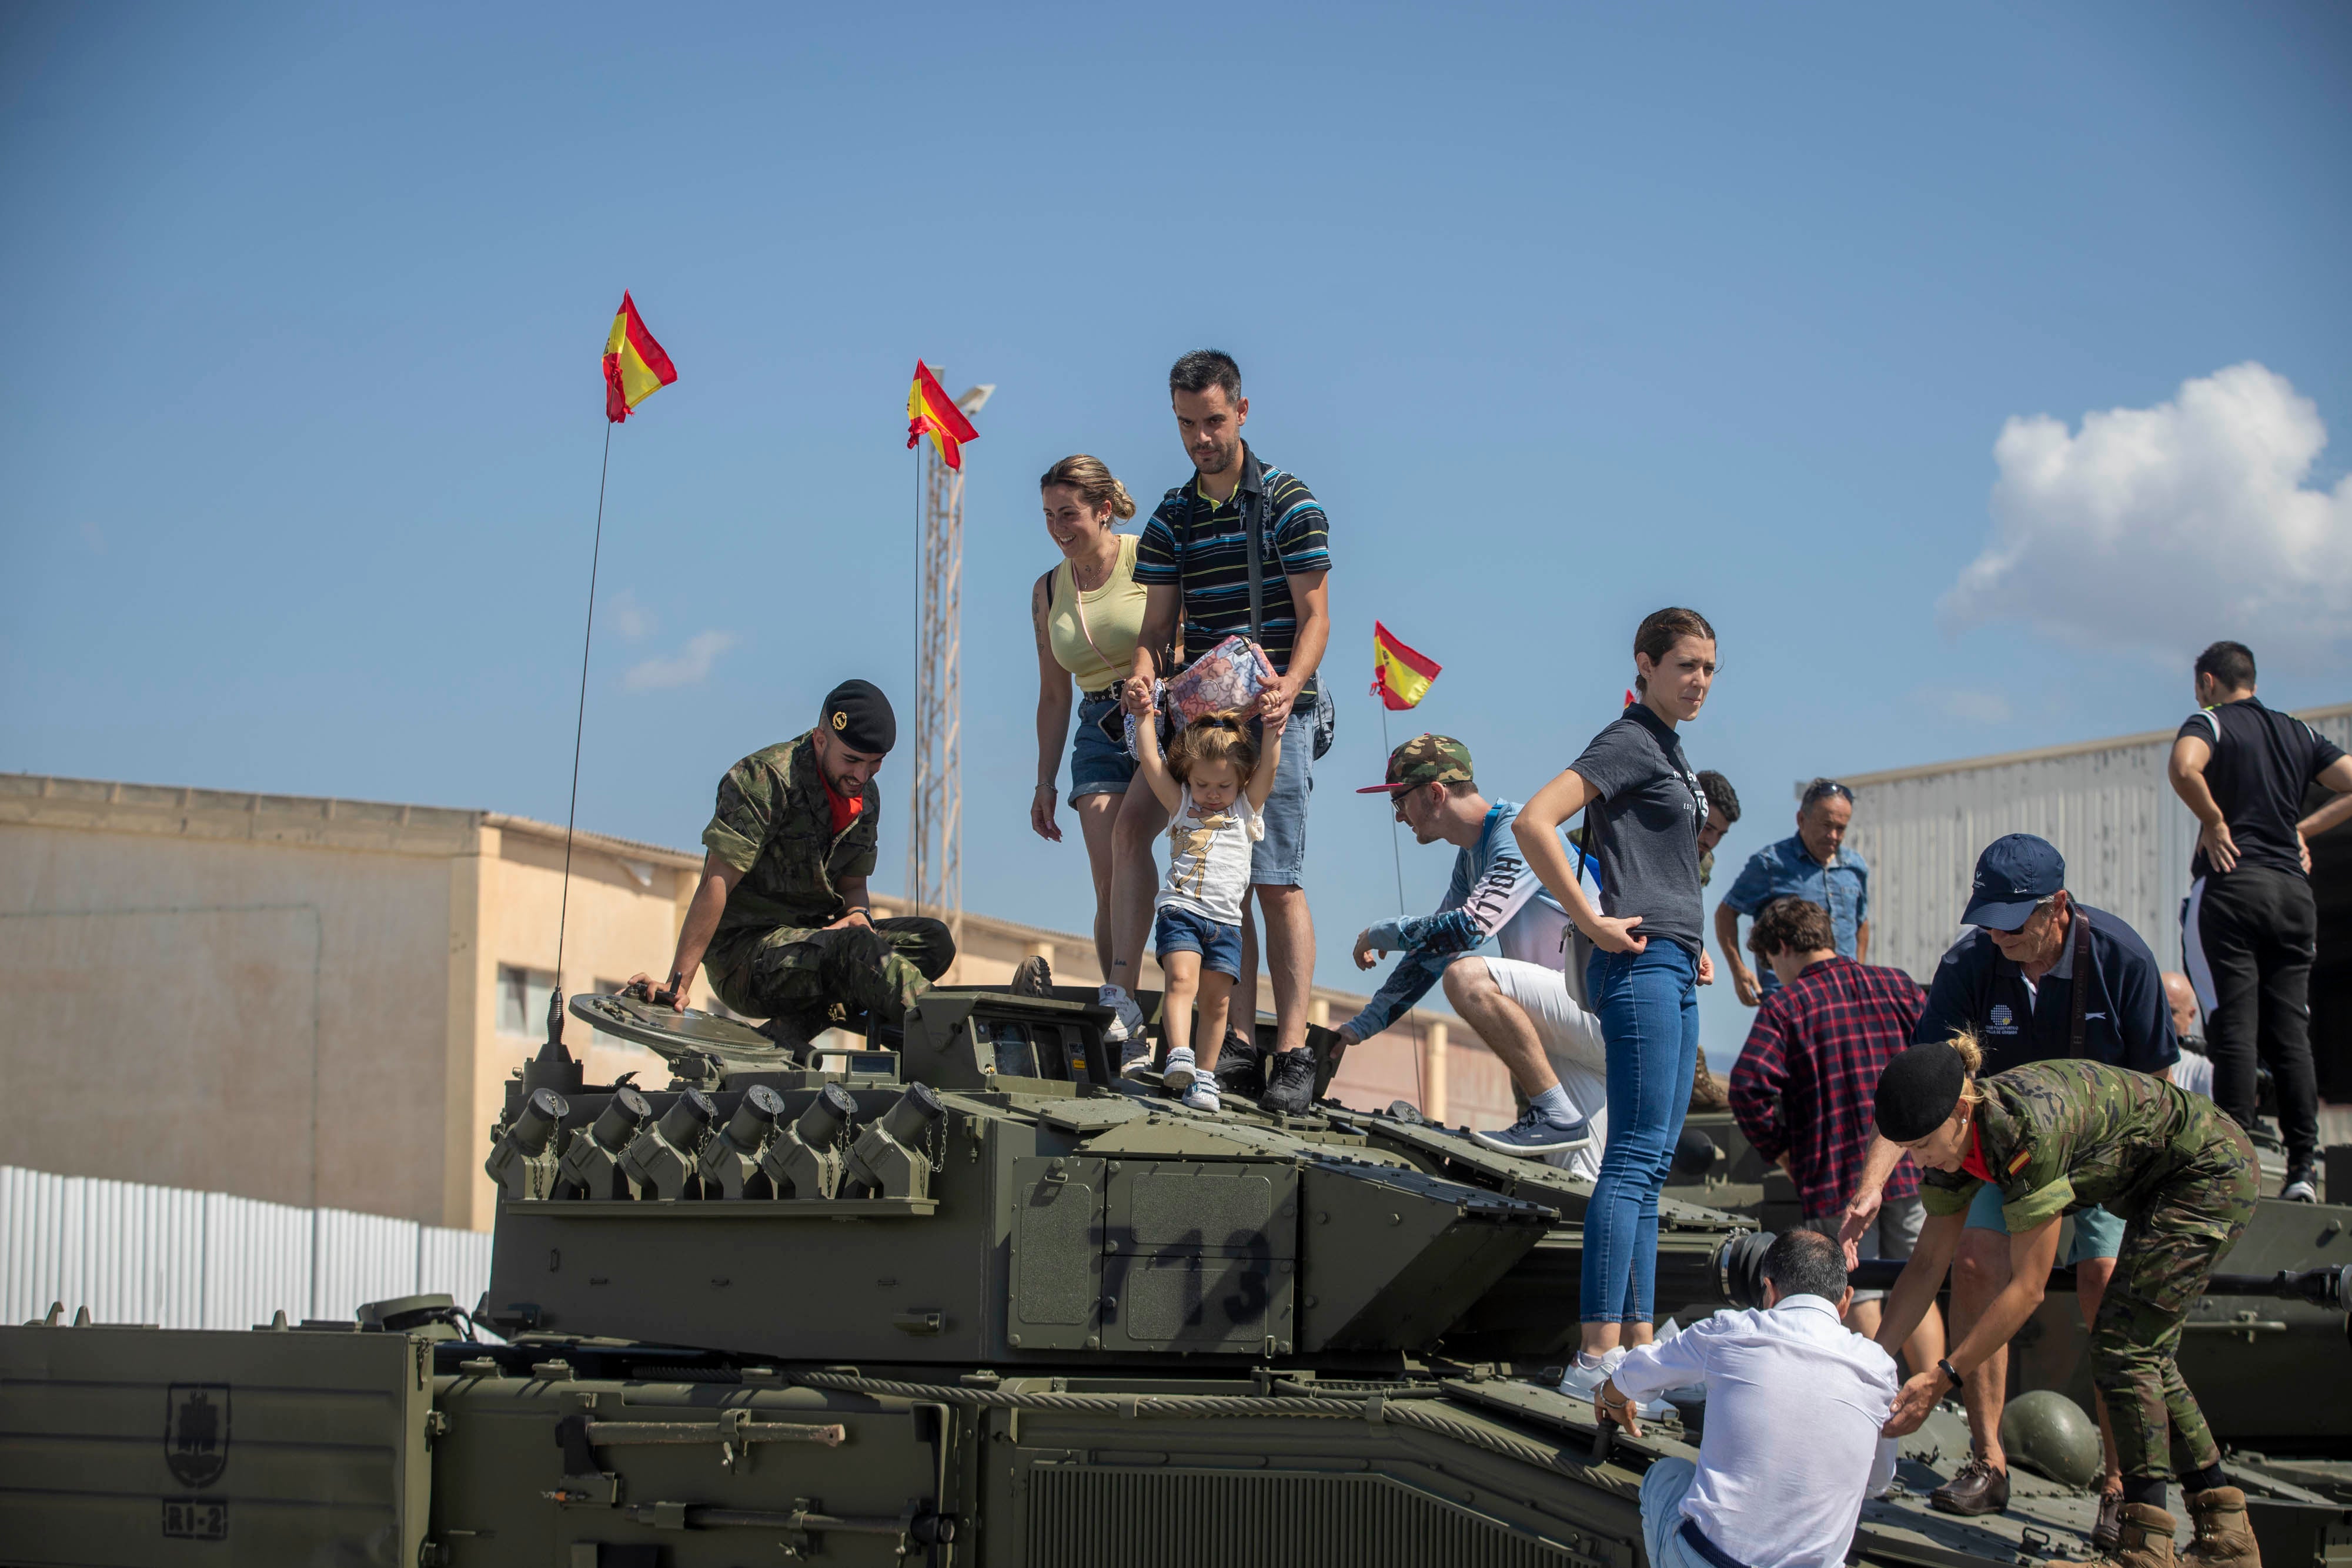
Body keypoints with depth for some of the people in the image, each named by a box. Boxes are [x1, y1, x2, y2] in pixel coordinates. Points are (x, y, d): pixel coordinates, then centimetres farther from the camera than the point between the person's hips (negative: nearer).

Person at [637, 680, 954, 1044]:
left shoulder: (865, 796, 10)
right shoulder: (766, 779, -15)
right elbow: (716, 883, -19)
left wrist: (858, 915, -9)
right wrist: (676, 985, -23)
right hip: (744, 954, -8)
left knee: (933, 940, -11)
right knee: (854, 950, -35)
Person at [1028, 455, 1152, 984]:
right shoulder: (1049, 592, 16)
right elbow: (1054, 697, 21)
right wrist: (1045, 782, 19)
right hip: (1099, 734, 4)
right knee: (1110, 883, -8)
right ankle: (1118, 1014, -5)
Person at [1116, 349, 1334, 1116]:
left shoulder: (1289, 503, -2)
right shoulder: (1171, 519, 12)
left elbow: (1314, 617, -6)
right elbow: (1158, 623, 9)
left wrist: (1287, 688, -23)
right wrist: (1144, 677, -13)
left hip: (1276, 713, -5)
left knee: (1276, 883, -9)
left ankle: (1292, 1052, -10)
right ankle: (1240, 1046, 1)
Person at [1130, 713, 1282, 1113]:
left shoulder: (1247, 808, 15)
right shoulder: (1182, 805, 14)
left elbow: (1269, 767, 2)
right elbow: (1149, 758, 10)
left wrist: (1273, 723, -7)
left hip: (1225, 920, 2)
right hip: (1179, 910, -1)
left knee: (1216, 999, -1)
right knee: (1181, 978, -22)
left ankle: (1205, 1077, 6)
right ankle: (1179, 1057, -36)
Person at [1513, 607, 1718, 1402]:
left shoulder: (1670, 750, 19)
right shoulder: (1628, 742, -9)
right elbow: (1534, 822, -21)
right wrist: (1594, 924, -19)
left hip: (1674, 969, 10)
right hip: (1640, 965, -10)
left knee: (1652, 1163, 9)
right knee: (1635, 1157, -13)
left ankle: (1637, 1344, 11)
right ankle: (1596, 1357, -16)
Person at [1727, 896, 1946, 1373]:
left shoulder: (1784, 1005, -5)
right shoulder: (1896, 985, 8)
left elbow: (1749, 1088, -17)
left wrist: (1780, 1150, -4)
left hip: (1834, 1175, -4)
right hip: (1910, 1168, 4)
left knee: (1860, 1300, 3)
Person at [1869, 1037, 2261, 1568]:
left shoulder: (2028, 1131, -35)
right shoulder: (1955, 1136, -9)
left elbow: (2027, 1289, -31)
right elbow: (1927, 1264, -2)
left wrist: (1941, 1379, -31)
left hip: (2213, 1174, -9)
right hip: (2162, 1186, 9)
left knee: (2123, 1349, -12)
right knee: (2145, 1355, 11)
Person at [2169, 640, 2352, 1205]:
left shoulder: (2211, 722, 1)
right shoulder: (2300, 734, 17)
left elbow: (2184, 767, -21)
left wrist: (2215, 822, -8)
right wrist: (2303, 829, 13)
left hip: (2232, 886, -5)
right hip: (2294, 889, 5)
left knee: (2235, 1026, -7)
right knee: (2290, 1030, 5)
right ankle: (2303, 1167, -1)